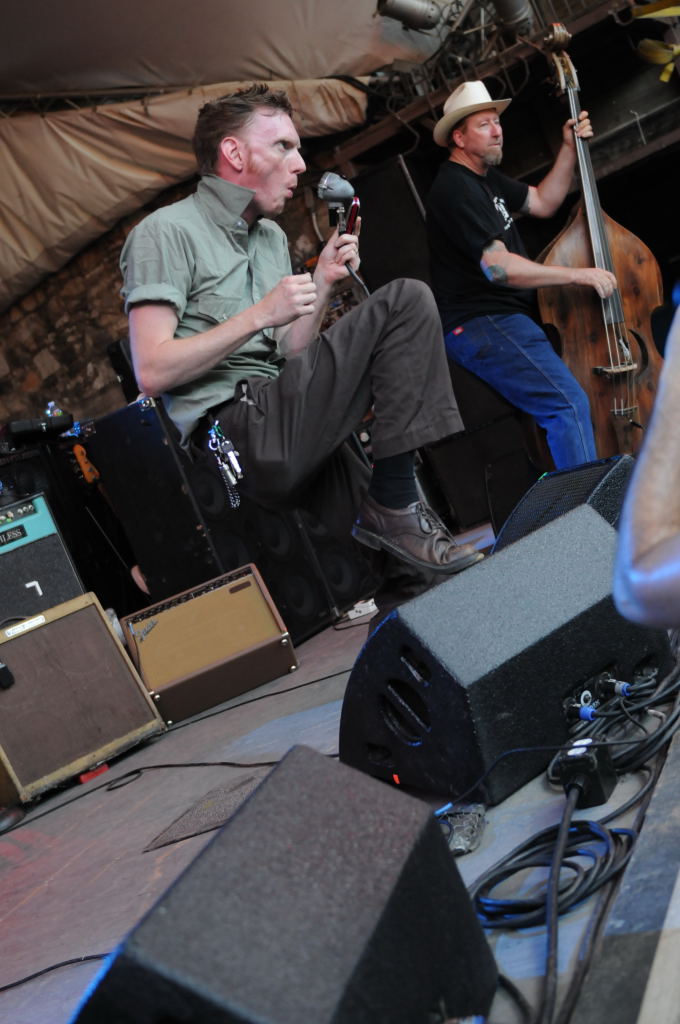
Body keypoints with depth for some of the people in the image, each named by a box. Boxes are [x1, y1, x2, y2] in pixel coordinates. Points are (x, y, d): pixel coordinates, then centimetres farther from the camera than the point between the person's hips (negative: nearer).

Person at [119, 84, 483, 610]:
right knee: (406, 301, -15)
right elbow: (152, 372, -13)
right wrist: (260, 314, -14)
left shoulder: (272, 237, 24)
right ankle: (393, 505, -12)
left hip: (291, 437, 8)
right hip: (231, 429, -8)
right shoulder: (167, 232, -2)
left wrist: (322, 284, 9)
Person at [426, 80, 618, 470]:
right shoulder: (455, 189, -15)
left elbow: (543, 203, 23)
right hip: (478, 325, -11)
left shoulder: (487, 178, 19)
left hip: (512, 313, 11)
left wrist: (569, 149, 12)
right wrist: (577, 274, -22)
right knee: (569, 401, -24)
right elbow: (497, 266, -24)